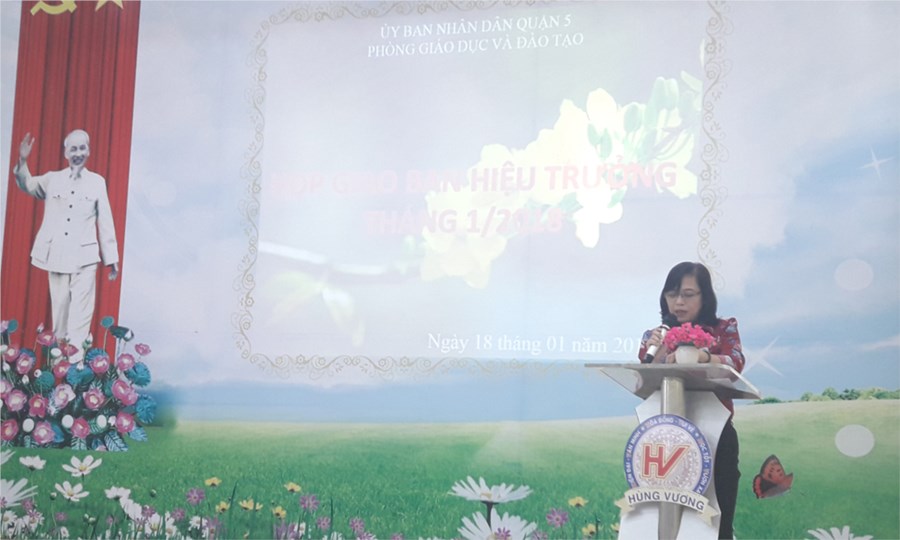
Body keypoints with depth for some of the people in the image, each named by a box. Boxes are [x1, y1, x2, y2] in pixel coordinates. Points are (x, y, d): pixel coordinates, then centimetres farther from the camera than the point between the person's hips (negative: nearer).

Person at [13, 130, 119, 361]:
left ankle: (76, 360, -8)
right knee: (59, 308, 7)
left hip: (84, 256, -2)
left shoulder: (97, 181, 5)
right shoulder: (52, 179, 10)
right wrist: (22, 161, -22)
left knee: (80, 312, -7)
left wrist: (111, 259, 3)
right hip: (57, 255, 2)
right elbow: (28, 185, -3)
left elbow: (105, 222, 4)